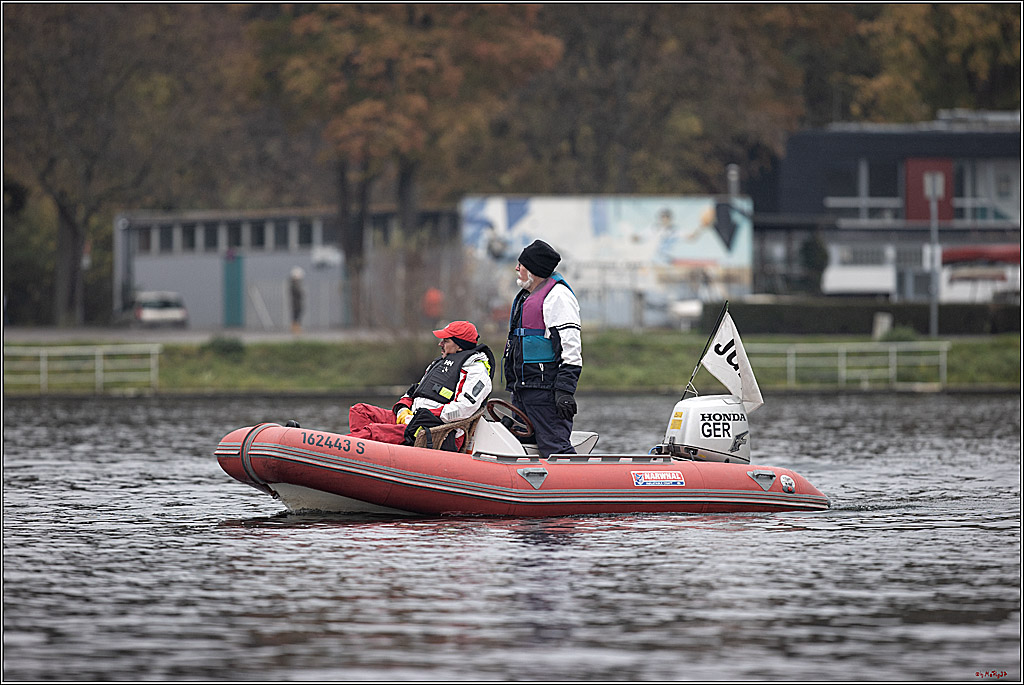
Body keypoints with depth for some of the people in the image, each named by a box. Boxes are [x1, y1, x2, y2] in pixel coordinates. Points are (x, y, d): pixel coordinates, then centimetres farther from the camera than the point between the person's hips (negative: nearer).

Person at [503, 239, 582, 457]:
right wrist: (514, 387, 28)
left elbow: (570, 348, -17)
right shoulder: (527, 297, 21)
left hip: (545, 388, -10)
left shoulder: (557, 296, -11)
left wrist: (564, 390, -23)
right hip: (523, 390, 10)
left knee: (554, 447, -15)